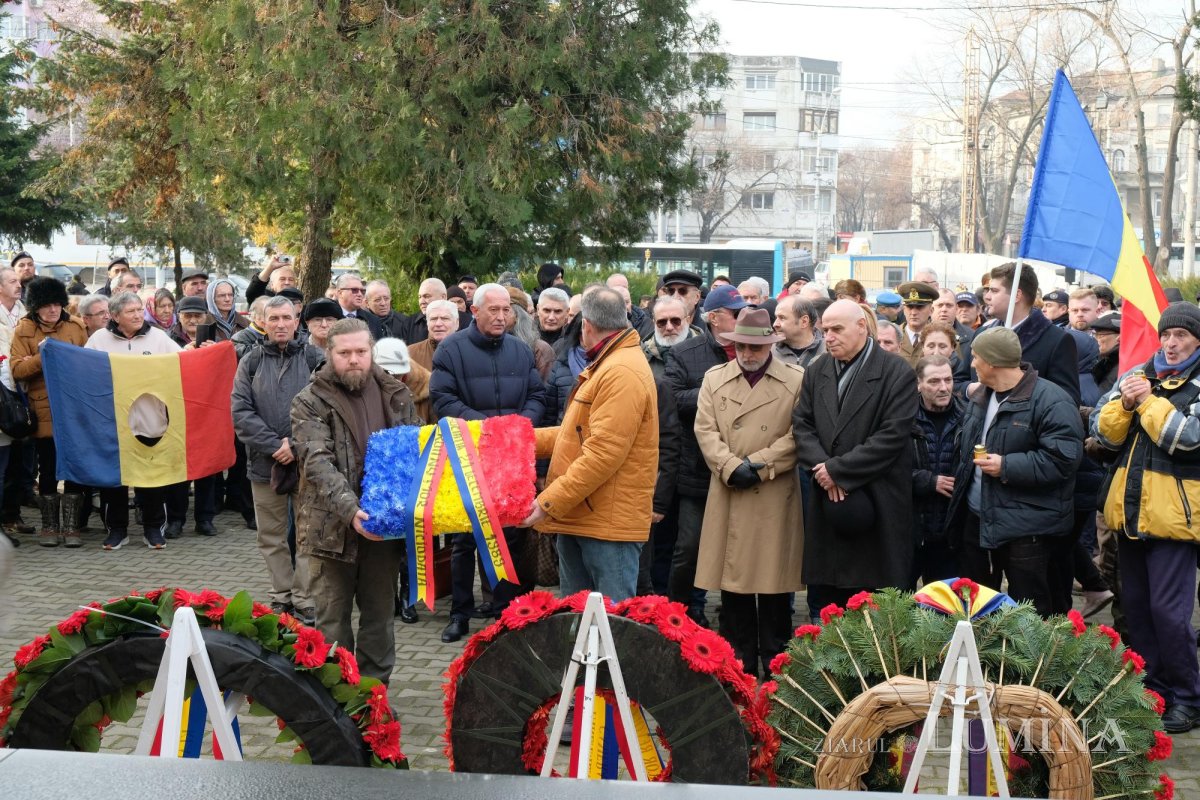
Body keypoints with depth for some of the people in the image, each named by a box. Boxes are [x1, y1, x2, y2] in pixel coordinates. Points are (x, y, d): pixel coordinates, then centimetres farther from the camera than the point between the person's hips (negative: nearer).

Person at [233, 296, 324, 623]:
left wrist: (297, 445, -13)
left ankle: (304, 602, 8)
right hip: (265, 462, 2)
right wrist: (275, 445, -12)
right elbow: (241, 412, -1)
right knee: (271, 537, 9)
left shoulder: (314, 359, 1)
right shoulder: (252, 361, 6)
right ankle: (282, 598, 19)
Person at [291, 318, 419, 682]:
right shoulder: (310, 402, -6)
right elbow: (317, 462, -17)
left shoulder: (394, 394, 6)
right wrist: (350, 509, -31)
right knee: (333, 618, 6)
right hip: (333, 526, -3)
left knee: (380, 613, 14)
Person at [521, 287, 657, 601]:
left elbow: (603, 453, -24)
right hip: (578, 516, 11)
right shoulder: (605, 366, 19)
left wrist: (550, 502, -22)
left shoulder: (622, 373, -18)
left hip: (609, 524, -11)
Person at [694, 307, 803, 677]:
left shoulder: (797, 380, 3)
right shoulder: (714, 379, 11)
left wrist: (758, 464, -12)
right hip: (729, 498, 2)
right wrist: (732, 466, -12)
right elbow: (706, 430, 2)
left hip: (776, 498, -2)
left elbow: (798, 435, -4)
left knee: (774, 582, 3)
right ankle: (737, 665, 13)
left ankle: (775, 666, 13)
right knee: (733, 584, 4)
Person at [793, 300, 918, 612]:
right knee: (822, 601, 8)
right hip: (826, 503, 5)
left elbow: (892, 436, -13)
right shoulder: (816, 372, 12)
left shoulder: (898, 373, -6)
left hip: (877, 507, -4)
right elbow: (802, 425, 7)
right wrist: (822, 469, -10)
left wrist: (837, 469, -13)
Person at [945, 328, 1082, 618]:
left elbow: (1064, 458, -25)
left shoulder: (1051, 401, -17)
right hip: (977, 518, 8)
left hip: (1026, 528, -8)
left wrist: (1007, 467, -24)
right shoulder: (979, 397, 12)